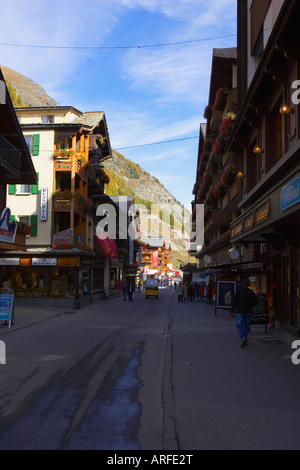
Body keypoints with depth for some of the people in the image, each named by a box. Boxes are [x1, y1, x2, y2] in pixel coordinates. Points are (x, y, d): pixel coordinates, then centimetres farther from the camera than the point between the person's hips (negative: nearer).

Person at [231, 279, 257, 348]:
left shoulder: (238, 291, -5)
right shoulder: (250, 292, 2)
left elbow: (234, 301, -9)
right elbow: (255, 301, 0)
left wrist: (232, 310, -4)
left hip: (240, 311, -2)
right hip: (248, 311, 2)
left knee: (239, 325, 3)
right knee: (246, 325, 13)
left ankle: (242, 338, -17)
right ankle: (245, 339, 13)